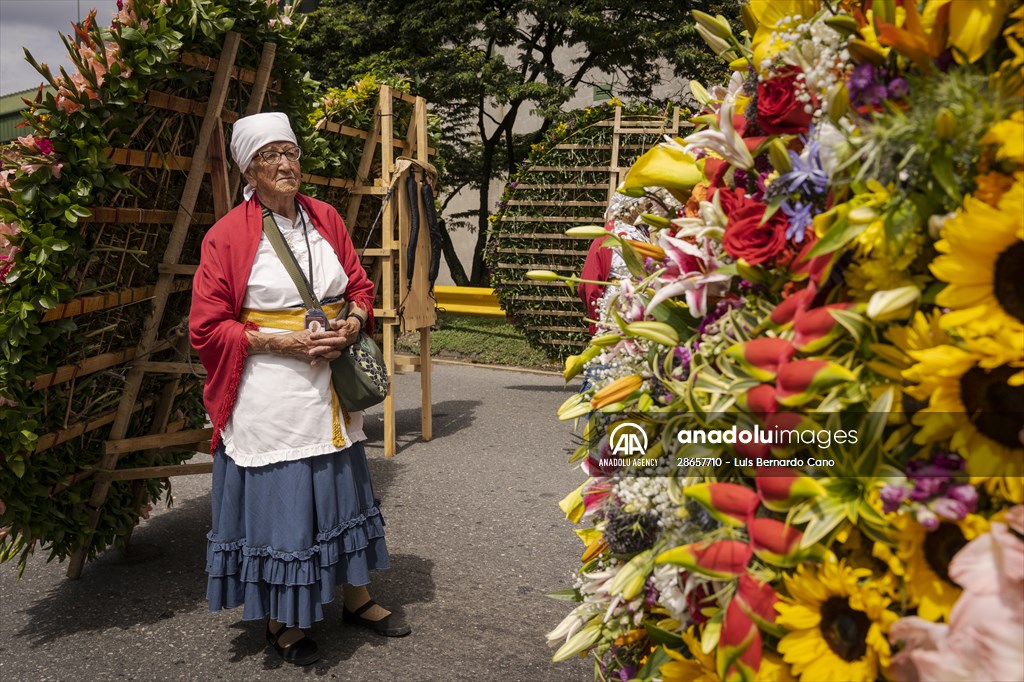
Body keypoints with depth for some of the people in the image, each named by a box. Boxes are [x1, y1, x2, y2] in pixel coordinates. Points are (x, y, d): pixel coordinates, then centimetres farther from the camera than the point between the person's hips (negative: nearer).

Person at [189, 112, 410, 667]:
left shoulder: (325, 219, 7)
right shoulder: (228, 235, -8)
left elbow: (360, 288, 13)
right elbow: (207, 328, -9)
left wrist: (351, 325, -9)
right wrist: (283, 342, -18)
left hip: (329, 390, 5)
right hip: (269, 396, -5)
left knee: (341, 489, 15)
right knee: (277, 497, 4)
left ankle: (356, 596, 34)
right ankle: (280, 621, 24)